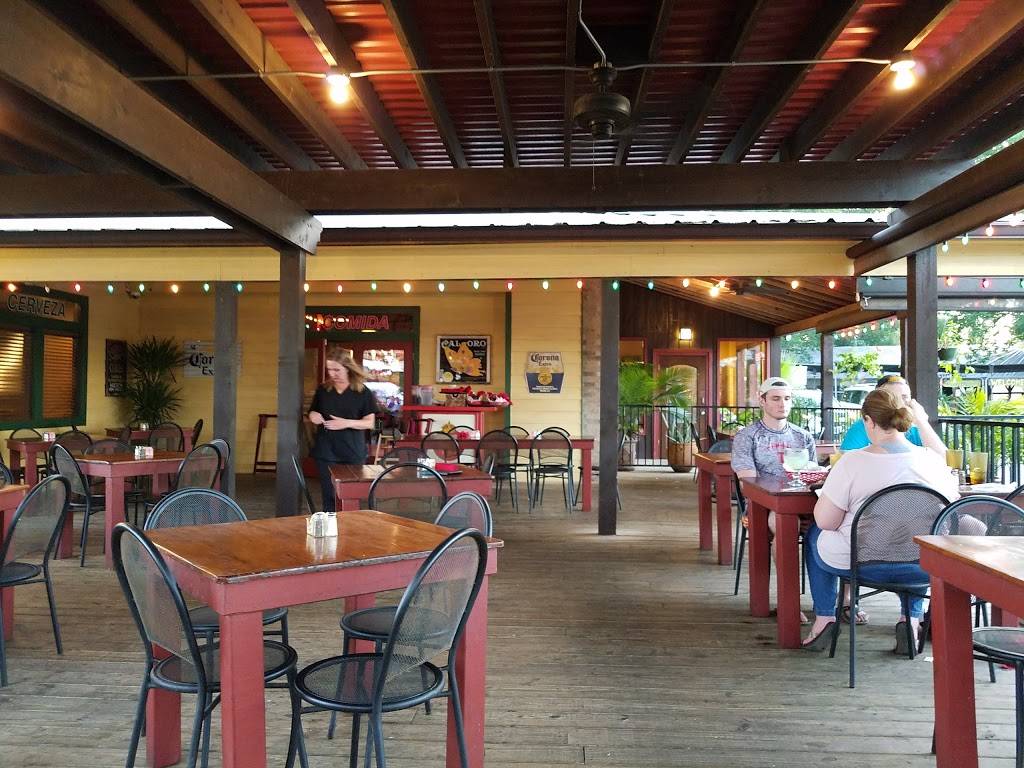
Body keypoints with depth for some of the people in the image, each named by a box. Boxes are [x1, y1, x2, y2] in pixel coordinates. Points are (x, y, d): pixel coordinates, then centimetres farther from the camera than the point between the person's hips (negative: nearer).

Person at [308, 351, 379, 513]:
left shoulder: (363, 392, -2)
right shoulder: (322, 390, 7)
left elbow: (369, 422, -3)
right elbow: (312, 412, 19)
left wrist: (347, 423, -20)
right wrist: (313, 416, -6)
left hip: (353, 454, -2)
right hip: (326, 452, 2)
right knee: (329, 496, 4)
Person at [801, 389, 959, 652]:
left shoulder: (852, 462, -19)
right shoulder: (933, 460, -8)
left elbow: (825, 521, -15)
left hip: (861, 564, -3)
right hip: (920, 567, 3)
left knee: (814, 535, 28)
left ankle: (824, 618, 25)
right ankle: (911, 619, 26)